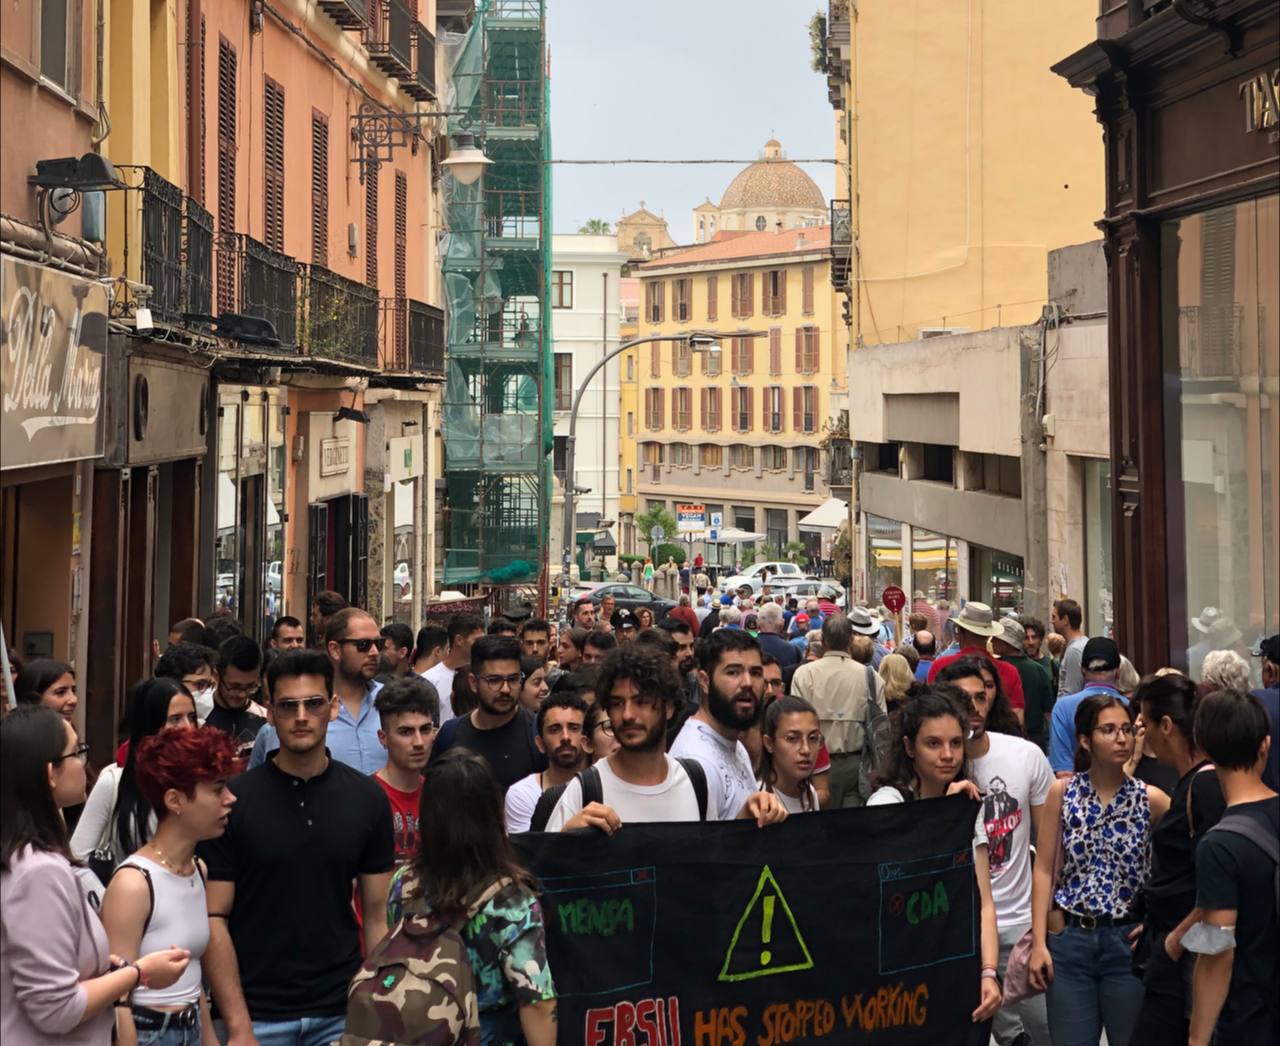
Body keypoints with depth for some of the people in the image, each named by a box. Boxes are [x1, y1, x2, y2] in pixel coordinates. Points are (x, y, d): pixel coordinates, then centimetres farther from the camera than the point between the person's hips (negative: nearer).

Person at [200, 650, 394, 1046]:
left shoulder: (367, 799, 2)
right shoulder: (233, 800, -5)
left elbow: (378, 916, 5)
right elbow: (214, 919, -7)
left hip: (340, 1013, 2)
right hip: (258, 1014, -2)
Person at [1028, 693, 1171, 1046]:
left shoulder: (1151, 799, -4)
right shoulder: (1062, 793, -1)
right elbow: (1044, 871, -1)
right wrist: (1039, 943, -5)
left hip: (1127, 940, 0)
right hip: (1069, 939, 1)